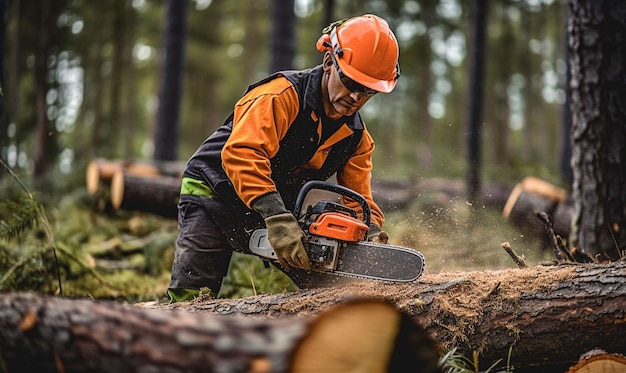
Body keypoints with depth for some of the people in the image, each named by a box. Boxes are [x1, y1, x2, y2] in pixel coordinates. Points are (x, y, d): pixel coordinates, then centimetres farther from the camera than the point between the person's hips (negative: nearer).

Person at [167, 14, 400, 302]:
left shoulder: (356, 137, -2)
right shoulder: (283, 94, -25)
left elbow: (358, 201, -1)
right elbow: (241, 153, -38)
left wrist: (372, 237, -24)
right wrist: (277, 219, -47)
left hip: (280, 214, 6)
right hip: (215, 193, -6)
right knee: (188, 296, -16)